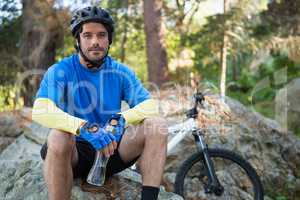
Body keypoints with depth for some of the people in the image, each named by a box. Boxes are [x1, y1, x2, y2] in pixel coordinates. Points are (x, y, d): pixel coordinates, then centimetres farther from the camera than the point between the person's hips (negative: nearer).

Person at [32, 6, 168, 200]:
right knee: (58, 137, -37)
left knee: (157, 124, -19)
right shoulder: (60, 71, -8)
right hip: (77, 152, -3)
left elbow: (150, 105, -9)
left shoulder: (121, 72, 1)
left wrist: (121, 119, -29)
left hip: (111, 148, 3)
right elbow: (40, 111, -24)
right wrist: (86, 128, -38)